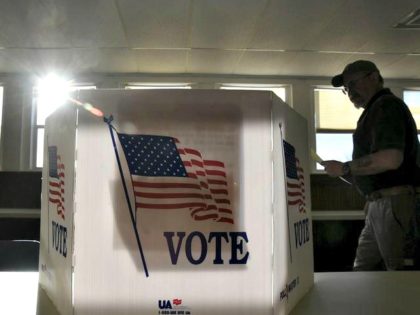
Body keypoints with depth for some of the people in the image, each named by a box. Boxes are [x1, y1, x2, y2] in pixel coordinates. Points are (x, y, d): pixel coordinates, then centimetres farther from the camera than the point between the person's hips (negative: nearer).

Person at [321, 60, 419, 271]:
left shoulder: (387, 105, -8)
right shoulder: (375, 111, 20)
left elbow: (391, 159, -24)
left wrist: (344, 169, -14)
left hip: (395, 203, -10)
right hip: (379, 205, 10)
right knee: (362, 272, 11)